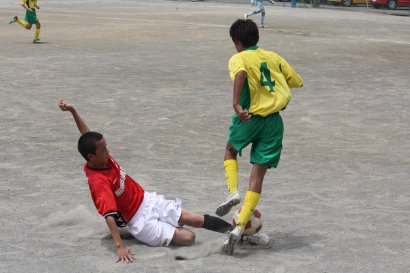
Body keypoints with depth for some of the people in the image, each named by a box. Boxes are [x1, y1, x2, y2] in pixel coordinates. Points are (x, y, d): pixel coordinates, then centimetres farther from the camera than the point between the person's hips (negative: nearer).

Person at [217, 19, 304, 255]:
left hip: (250, 118, -3)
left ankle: (233, 192, 5)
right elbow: (297, 82, 19)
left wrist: (236, 104, -34)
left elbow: (241, 73, -27)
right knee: (258, 175, 4)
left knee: (231, 151, 29)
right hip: (274, 121, 3)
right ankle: (240, 227, -7)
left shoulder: (239, 59, -2)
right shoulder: (274, 57, 13)